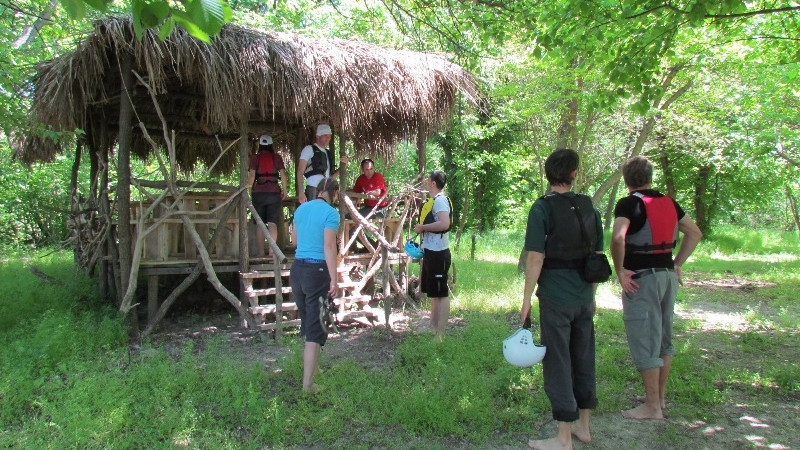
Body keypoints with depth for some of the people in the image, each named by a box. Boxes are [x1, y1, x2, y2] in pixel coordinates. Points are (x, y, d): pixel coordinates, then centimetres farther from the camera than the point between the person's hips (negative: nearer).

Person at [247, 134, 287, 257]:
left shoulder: (255, 158, 3)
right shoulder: (277, 157, 5)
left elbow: (251, 175, -5)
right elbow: (283, 175, 0)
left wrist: (250, 190, 6)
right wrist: (284, 190, 8)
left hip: (259, 192, 0)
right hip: (274, 192, 0)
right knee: (272, 223, 0)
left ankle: (261, 252, 5)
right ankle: (272, 251, -7)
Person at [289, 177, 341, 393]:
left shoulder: (301, 208, 10)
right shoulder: (331, 213, -10)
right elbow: (329, 247, -17)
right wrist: (333, 279, -16)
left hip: (297, 268, 7)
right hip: (317, 270, -7)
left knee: (306, 320, 22)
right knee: (315, 327, -2)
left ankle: (312, 366, 39)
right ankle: (308, 382, -3)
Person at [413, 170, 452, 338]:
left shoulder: (440, 200, -15)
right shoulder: (433, 200, 15)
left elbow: (444, 224, -30)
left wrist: (422, 227, -19)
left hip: (438, 253, -11)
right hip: (430, 251, 11)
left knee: (441, 293, -5)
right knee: (433, 293, 16)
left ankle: (441, 334, 0)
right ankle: (433, 328, 26)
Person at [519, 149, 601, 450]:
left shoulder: (542, 208, -12)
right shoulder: (589, 207, 6)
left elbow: (536, 258, -16)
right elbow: (599, 254, 12)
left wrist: (526, 299, -9)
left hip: (556, 298, -6)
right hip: (585, 297, 6)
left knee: (558, 363, 2)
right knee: (584, 360, 16)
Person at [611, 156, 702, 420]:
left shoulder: (629, 203, -12)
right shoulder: (668, 203, 9)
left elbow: (618, 238, -28)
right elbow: (695, 233, 15)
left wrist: (619, 270, -17)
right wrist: (677, 264, 14)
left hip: (641, 278, -7)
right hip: (668, 275, 8)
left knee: (644, 342, -1)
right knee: (663, 339, 17)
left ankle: (652, 407, 6)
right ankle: (660, 397, 29)